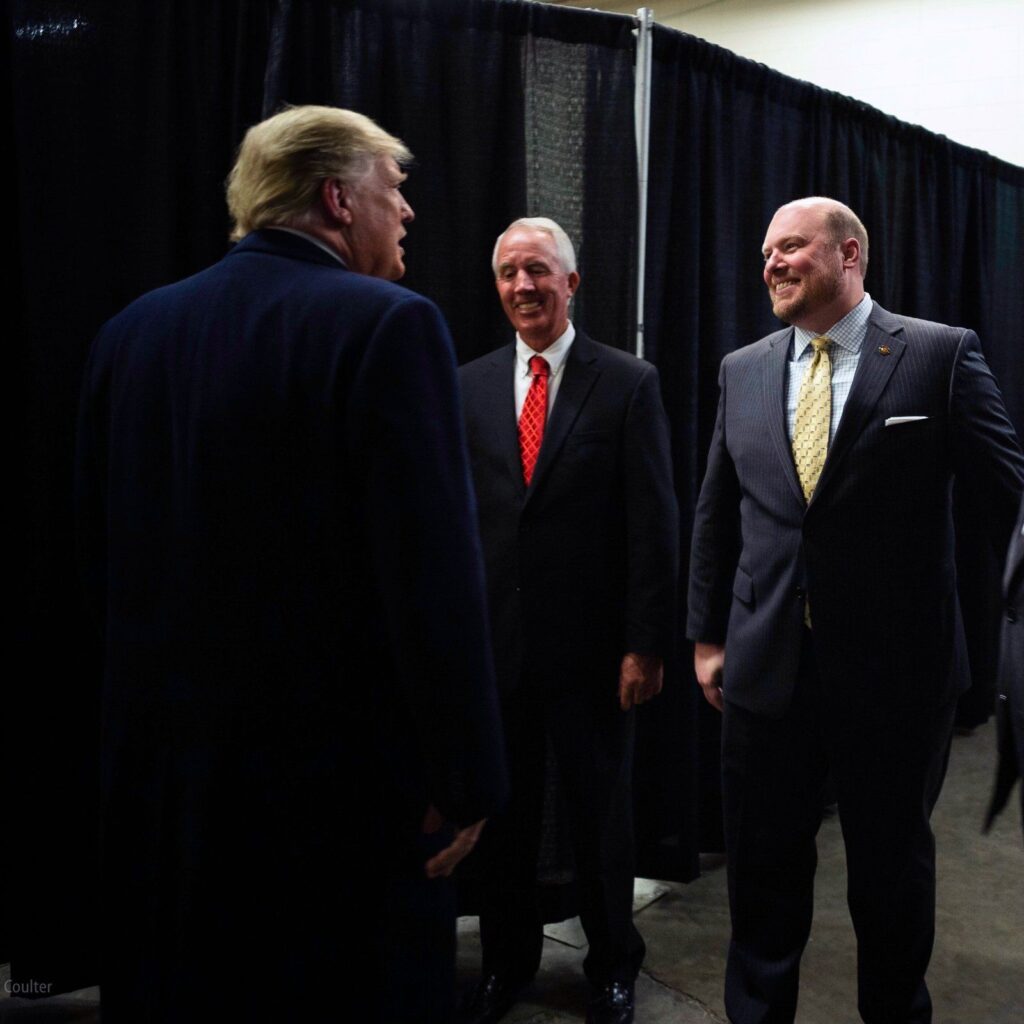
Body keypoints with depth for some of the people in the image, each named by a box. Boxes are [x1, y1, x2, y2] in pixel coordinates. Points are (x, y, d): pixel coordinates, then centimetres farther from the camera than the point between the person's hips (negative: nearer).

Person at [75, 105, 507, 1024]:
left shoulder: (133, 329, 5)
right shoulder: (387, 325, -14)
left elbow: (103, 552, 10)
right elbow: (435, 570, -20)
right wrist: (467, 775, -12)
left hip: (162, 753, 6)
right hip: (342, 758, -6)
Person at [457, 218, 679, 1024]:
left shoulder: (628, 383, -4)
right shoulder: (470, 386, 5)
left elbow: (654, 525, -7)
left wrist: (647, 645, -10)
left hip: (591, 643, -2)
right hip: (493, 639, 3)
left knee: (601, 812, 13)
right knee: (502, 811, 14)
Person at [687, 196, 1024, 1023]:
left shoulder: (941, 354, -5)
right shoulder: (743, 370, 7)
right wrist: (706, 637, 11)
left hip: (895, 668, -3)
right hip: (766, 668, 3)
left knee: (894, 871, 16)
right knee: (763, 871, 14)